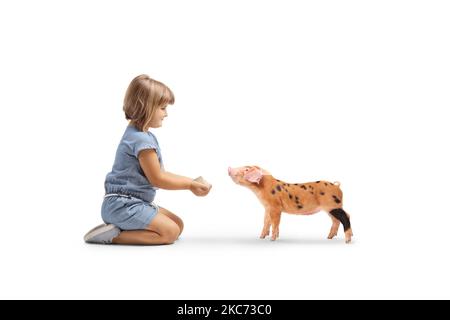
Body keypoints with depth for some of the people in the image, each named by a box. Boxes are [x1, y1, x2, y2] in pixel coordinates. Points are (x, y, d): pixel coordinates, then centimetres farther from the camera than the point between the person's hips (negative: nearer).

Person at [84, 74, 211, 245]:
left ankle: (118, 227, 2)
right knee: (170, 232, -15)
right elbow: (157, 179, -15)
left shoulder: (145, 136, 14)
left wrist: (191, 182, 9)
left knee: (178, 224, 9)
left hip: (135, 202, 11)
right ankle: (112, 236, -13)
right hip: (122, 205, -11)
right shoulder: (142, 140, -20)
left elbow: (161, 173, 15)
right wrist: (190, 184, -4)